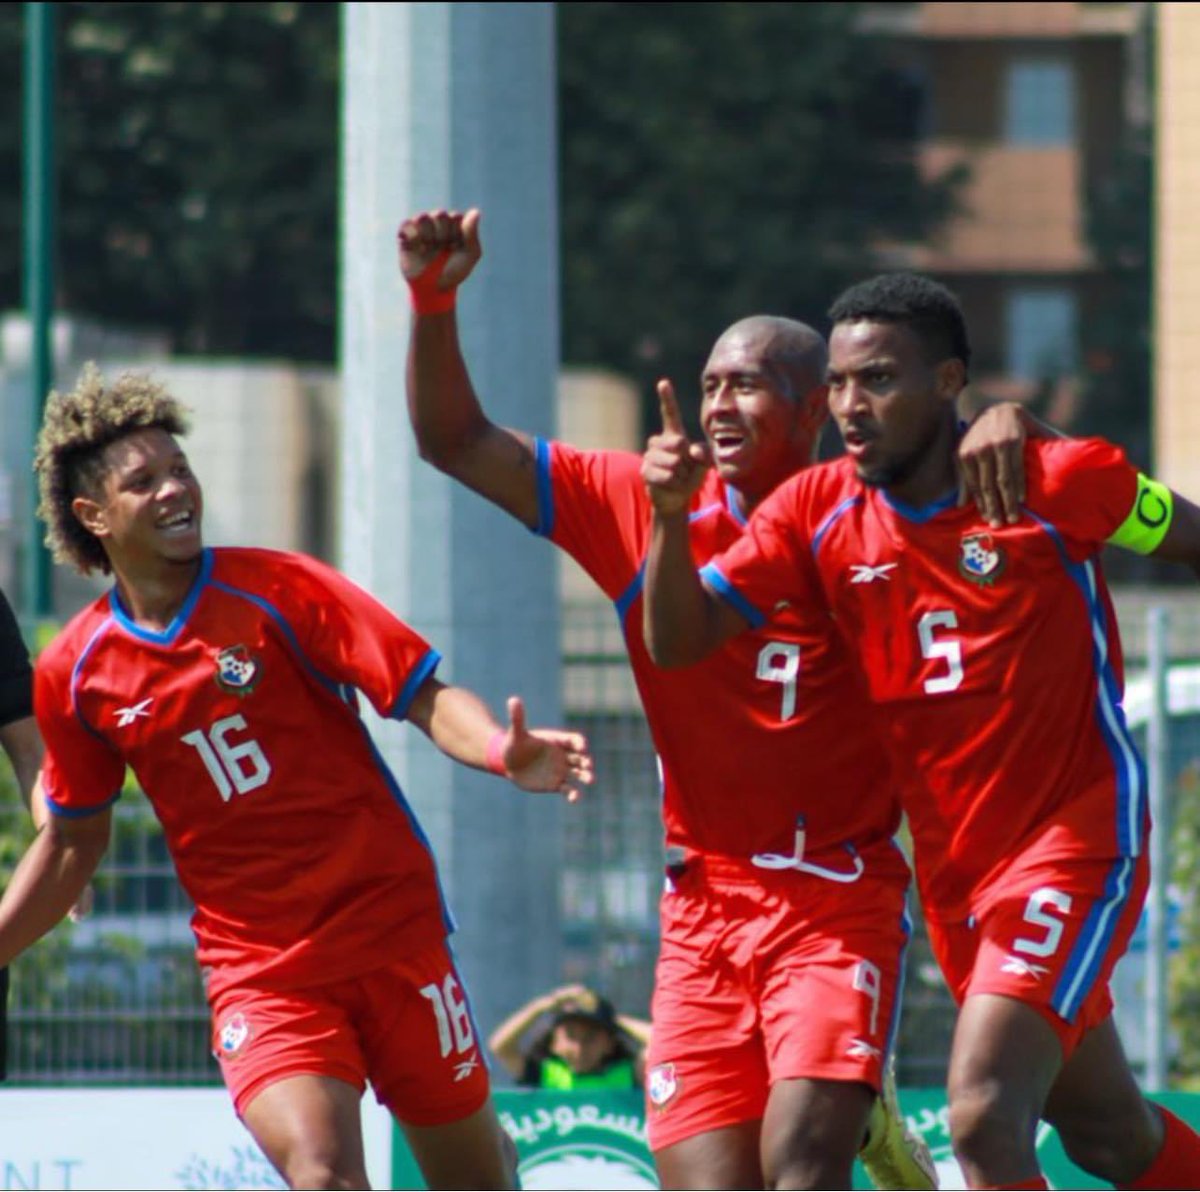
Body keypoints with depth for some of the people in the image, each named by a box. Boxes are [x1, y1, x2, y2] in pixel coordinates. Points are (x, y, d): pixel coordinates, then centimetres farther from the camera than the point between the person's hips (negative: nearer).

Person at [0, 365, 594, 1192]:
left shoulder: (279, 590, -6)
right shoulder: (76, 673, 2)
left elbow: (424, 697, -9)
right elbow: (72, 842, 16)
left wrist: (503, 753, -29)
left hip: (394, 931, 0)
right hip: (256, 968, 0)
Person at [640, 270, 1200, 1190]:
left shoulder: (1062, 482, -11)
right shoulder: (817, 512, 0)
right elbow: (679, 640, -5)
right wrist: (672, 518, -21)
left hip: (1077, 844, -5)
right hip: (953, 868, 5)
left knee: (984, 1116, -21)